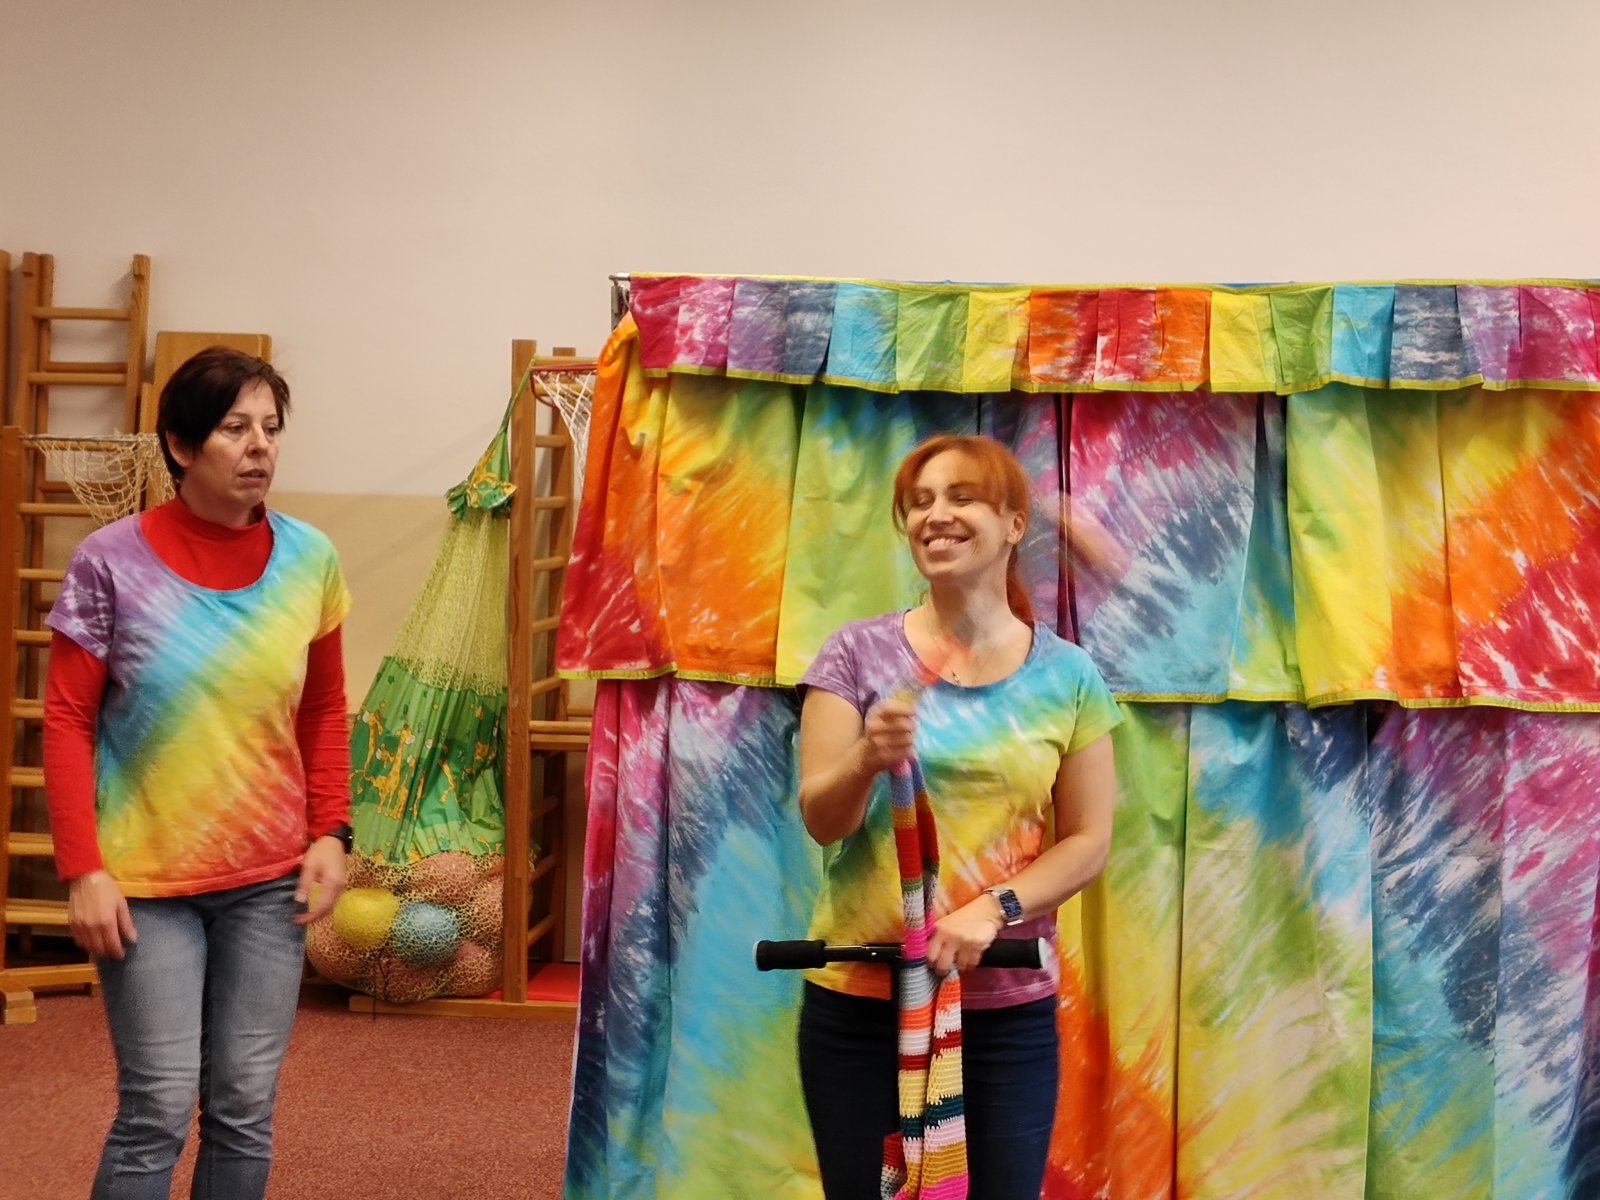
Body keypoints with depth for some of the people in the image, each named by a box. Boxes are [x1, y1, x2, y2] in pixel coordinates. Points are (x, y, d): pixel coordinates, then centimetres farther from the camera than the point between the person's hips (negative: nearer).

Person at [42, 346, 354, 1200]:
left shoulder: (308, 559, 1)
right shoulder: (112, 562, -8)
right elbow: (66, 722, -5)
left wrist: (331, 832, 0)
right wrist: (83, 869, -11)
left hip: (270, 877, 3)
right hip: (147, 876, -3)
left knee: (245, 1107, 8)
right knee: (159, 1107, -4)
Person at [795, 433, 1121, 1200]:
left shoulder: (1066, 676, 1)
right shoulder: (859, 653, -1)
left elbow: (1089, 839, 0)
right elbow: (820, 818, -6)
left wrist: (995, 908, -16)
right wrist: (867, 760, -27)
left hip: (1008, 1010, 0)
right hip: (859, 1001, 0)